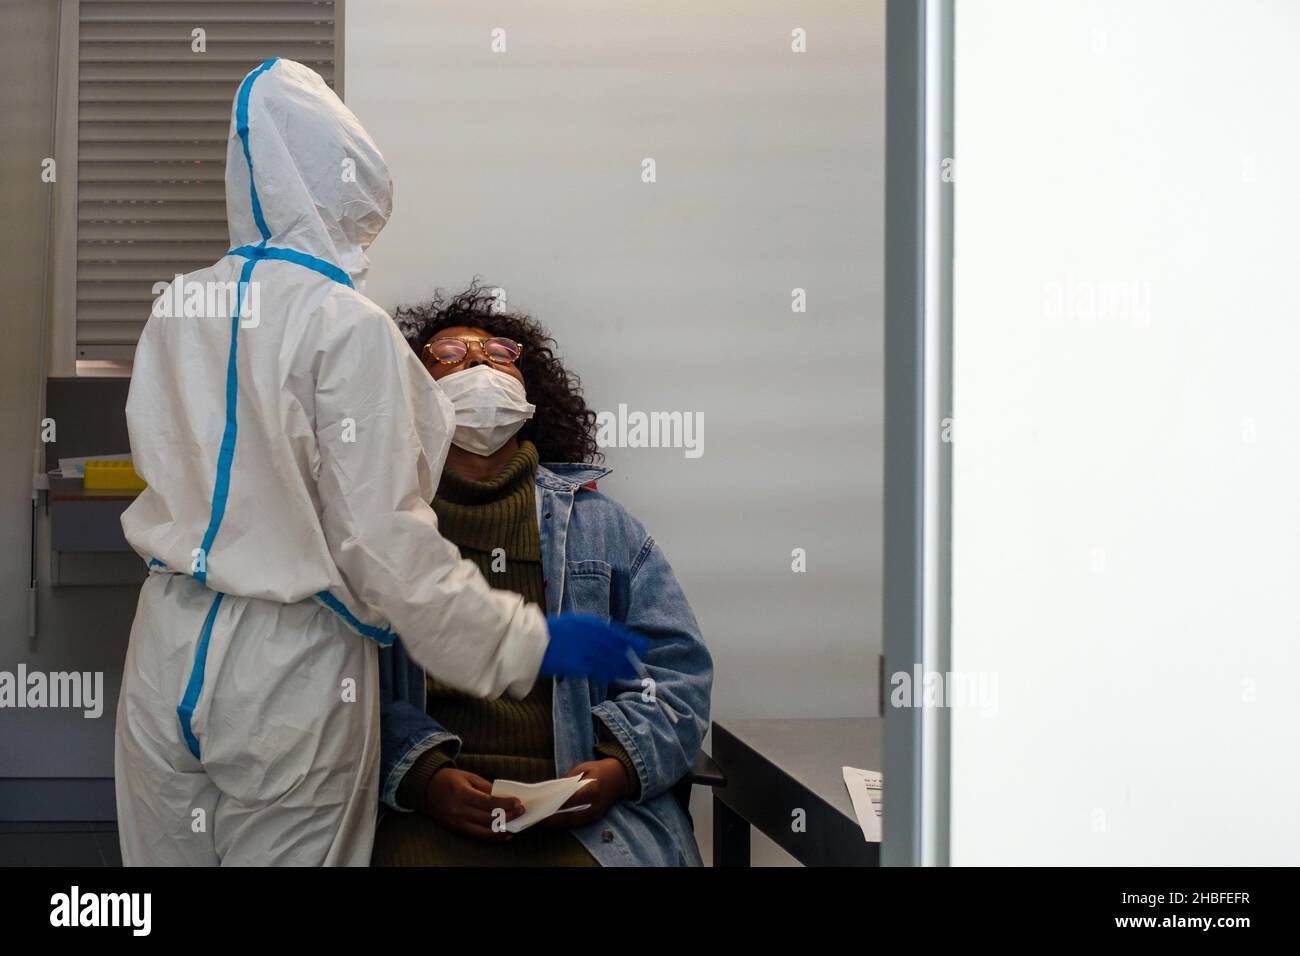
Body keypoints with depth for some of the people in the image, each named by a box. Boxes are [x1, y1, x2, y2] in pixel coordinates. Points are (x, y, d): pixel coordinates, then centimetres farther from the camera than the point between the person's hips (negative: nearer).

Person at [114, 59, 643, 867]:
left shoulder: (178, 308, 3)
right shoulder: (348, 327, -15)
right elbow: (388, 545, -17)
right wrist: (532, 645, -10)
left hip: (167, 650, 5)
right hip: (288, 669, -5)